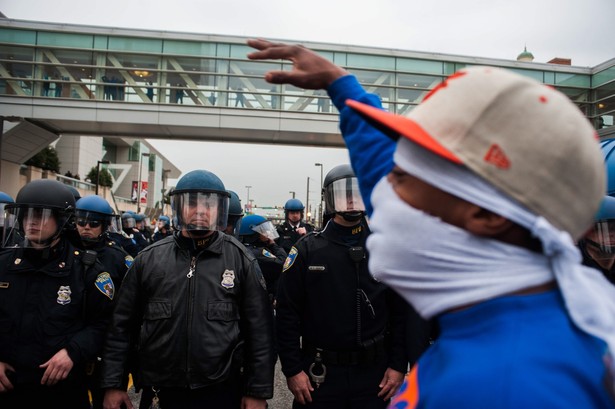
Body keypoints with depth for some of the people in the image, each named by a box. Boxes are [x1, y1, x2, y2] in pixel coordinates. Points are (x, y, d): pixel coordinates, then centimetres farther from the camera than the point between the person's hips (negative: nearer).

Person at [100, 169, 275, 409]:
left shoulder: (240, 260, -6)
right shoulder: (149, 260, 0)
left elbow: (259, 331, -5)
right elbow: (122, 326, 6)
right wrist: (112, 384, 5)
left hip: (223, 390, -2)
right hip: (167, 389, 2)